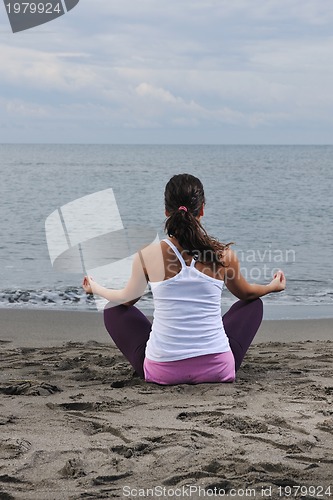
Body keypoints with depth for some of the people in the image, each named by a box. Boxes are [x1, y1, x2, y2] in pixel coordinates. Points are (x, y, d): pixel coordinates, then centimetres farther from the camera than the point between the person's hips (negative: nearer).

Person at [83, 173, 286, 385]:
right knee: (254, 304, 28)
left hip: (162, 372, -1)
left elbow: (127, 298, 14)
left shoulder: (149, 255, -7)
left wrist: (95, 288, 36)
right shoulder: (224, 254, -5)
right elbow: (245, 293, 18)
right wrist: (272, 286, 41)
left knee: (113, 310, 25)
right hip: (217, 369, 1)